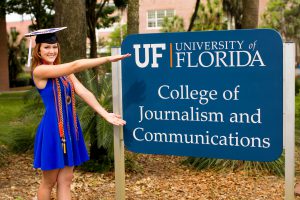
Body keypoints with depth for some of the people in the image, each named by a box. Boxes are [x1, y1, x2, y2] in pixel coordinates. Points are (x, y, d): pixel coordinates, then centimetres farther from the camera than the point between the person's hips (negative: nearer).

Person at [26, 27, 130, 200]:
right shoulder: (39, 71, -13)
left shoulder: (64, 71, 10)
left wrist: (105, 114, -11)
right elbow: (75, 66, -22)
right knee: (49, 182, 7)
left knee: (66, 181, 9)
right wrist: (108, 59, -22)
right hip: (52, 129, -7)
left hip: (70, 127, 7)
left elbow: (83, 92, -1)